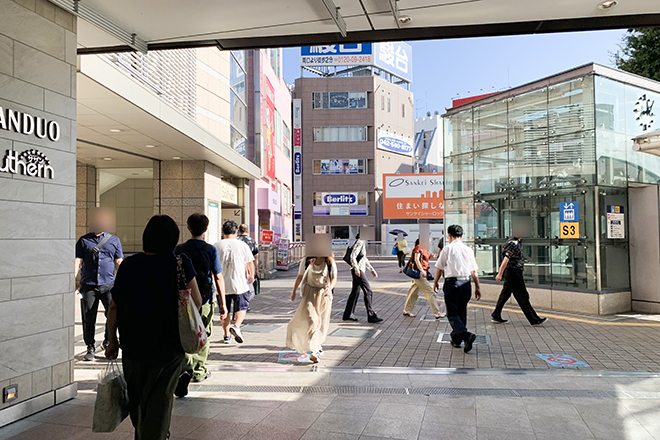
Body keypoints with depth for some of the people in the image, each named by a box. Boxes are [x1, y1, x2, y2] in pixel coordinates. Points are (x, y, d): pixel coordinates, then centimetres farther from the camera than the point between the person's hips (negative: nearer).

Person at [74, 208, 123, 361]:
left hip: (109, 284, 0)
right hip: (88, 285, 0)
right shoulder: (84, 240, 10)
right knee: (88, 318, 4)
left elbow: (119, 262, 13)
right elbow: (77, 261, 8)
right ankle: (90, 347, 19)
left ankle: (108, 342, 14)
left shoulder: (114, 240, 11)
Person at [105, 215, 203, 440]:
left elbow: (114, 306, -2)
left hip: (133, 345, 3)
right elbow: (197, 302, -9)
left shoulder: (128, 265, -5)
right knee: (160, 397, 9)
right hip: (169, 346, -3)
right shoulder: (180, 264, -12)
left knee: (136, 396, 23)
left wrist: (112, 341, 8)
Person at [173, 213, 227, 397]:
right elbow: (218, 278, -7)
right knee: (202, 335, 15)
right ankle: (199, 372, 27)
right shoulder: (211, 250, -8)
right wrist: (222, 303, -1)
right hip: (205, 299, -1)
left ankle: (186, 368, -17)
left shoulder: (179, 250, 0)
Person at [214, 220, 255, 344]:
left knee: (225, 311, 15)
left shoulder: (217, 246, -1)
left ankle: (227, 335, 22)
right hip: (240, 284, -2)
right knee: (242, 308, 9)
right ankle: (236, 326, -15)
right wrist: (251, 275, 23)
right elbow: (249, 263, 6)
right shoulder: (242, 245, -3)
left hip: (222, 284, 2)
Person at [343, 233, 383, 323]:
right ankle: (371, 316, -5)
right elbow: (353, 255, -20)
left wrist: (372, 270, 25)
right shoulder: (360, 243, -12)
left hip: (360, 270, 10)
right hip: (358, 270, -10)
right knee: (368, 291, -8)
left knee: (355, 292, 11)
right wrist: (356, 268, -28)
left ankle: (348, 314, 17)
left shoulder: (362, 243, 18)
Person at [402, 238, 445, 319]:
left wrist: (429, 256, 6)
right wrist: (422, 270, -28)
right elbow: (416, 259, -21)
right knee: (429, 293, -7)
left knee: (414, 292, 15)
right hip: (419, 274, -10)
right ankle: (437, 313, -3)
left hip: (421, 272, 10)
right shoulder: (418, 248, -13)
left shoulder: (423, 249, 16)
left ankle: (407, 311, 23)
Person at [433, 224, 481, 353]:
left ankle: (466, 335, -22)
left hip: (452, 283, -5)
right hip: (466, 284, 5)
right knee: (461, 312, 17)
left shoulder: (447, 248, -5)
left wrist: (435, 282, 16)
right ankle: (456, 340, 26)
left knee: (452, 314, 0)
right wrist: (477, 287, 17)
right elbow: (474, 271, 8)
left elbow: (439, 268, 1)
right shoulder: (468, 250, 6)